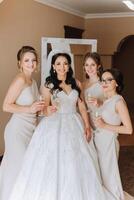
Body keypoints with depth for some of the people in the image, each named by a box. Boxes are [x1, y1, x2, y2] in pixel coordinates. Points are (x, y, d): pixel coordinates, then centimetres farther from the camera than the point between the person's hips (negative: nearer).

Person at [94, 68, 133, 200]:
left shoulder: (118, 101, -15)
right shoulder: (107, 100, 9)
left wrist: (105, 126, -19)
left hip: (108, 143, -8)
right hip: (99, 141, 8)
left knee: (108, 175, 3)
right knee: (100, 175, 15)